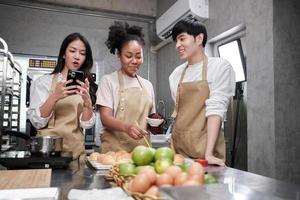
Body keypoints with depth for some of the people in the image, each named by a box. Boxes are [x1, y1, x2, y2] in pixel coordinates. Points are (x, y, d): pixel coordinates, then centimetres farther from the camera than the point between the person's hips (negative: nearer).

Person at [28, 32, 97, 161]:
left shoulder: (84, 85, 7)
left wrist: (87, 100, -19)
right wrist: (54, 97, -22)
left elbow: (87, 123, -2)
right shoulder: (43, 82, 1)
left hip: (76, 151, 2)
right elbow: (37, 122, -7)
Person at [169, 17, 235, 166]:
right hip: (178, 145, 4)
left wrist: (208, 153, -19)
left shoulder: (220, 67, -5)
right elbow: (177, 111, 12)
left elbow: (215, 108, -13)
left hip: (205, 145, -4)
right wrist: (173, 146, 5)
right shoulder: (176, 74, 9)